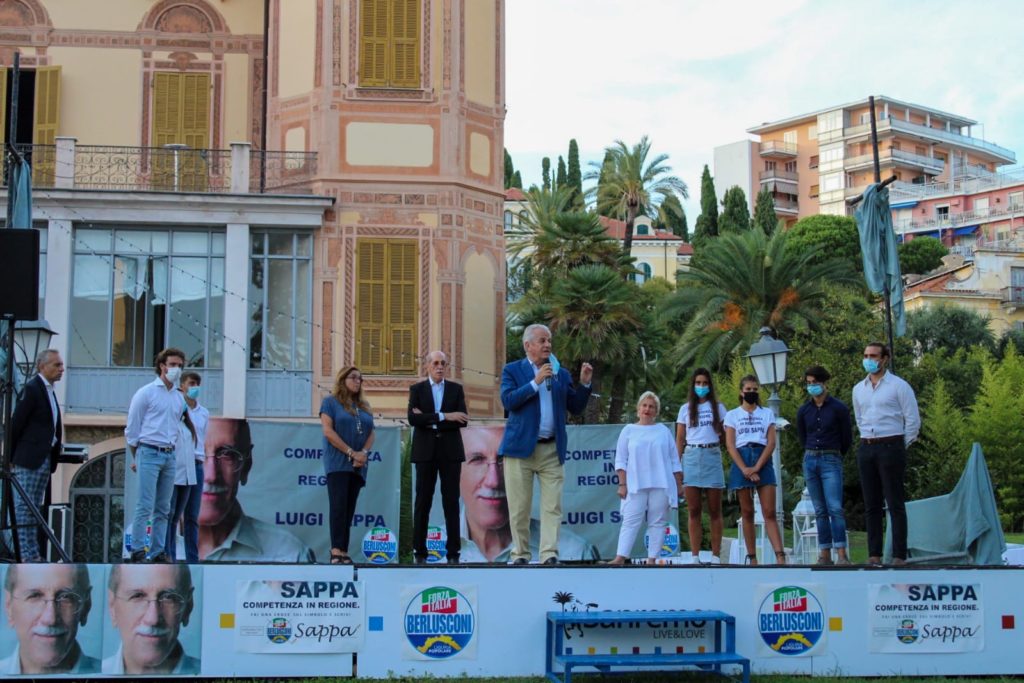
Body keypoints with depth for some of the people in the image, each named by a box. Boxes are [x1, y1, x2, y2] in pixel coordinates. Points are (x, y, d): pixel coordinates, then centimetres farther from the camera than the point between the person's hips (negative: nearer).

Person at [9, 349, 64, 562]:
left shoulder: (49, 390, 17)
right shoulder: (32, 388, -11)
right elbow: (16, 424, -12)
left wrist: (56, 448, 12)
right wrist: (11, 457, -9)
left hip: (45, 460, 9)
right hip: (29, 459, -9)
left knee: (34, 509, 11)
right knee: (24, 508, -5)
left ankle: (33, 555, 14)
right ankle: (27, 555, -5)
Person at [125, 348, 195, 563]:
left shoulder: (180, 398, 13)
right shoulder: (146, 393, -3)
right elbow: (132, 427, 0)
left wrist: (171, 449, 15)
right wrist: (135, 457, 2)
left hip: (169, 455, 6)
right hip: (149, 454, -6)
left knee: (163, 508, 6)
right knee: (145, 506, -9)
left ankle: (157, 551, 10)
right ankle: (137, 551, -5)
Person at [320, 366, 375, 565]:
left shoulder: (364, 406, 19)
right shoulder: (330, 402, 2)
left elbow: (371, 433, 12)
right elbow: (328, 431, -9)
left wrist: (364, 453, -8)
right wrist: (351, 452, -14)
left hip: (357, 465, 6)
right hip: (338, 463, -6)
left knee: (350, 508, 3)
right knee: (339, 505, -14)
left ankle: (344, 551, 2)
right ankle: (336, 551, -19)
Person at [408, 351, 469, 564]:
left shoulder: (456, 389, 8)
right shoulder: (417, 389, 6)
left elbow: (462, 420, -5)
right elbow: (413, 419, -10)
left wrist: (429, 421, -10)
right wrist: (443, 416, -17)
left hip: (450, 451, 1)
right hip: (425, 451, -1)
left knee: (451, 502, -1)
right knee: (423, 502, 1)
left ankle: (453, 553, 1)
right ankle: (420, 552, 5)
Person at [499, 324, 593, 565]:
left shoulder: (561, 374, 15)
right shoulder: (512, 370, 5)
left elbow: (575, 408, 12)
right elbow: (507, 401, -10)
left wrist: (584, 384, -2)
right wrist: (535, 382, -14)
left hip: (552, 449, 3)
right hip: (520, 447, -2)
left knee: (552, 506, -5)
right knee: (519, 507, 3)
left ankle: (549, 555, -6)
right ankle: (520, 554, 12)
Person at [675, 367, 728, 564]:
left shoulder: (718, 407, 11)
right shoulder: (686, 409, 12)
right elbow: (679, 439, 9)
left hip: (712, 456, -1)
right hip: (691, 457, 1)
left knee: (714, 510, 0)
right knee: (693, 511, 0)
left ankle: (716, 556, 1)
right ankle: (695, 556, 1)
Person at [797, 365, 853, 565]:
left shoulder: (838, 408, -4)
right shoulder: (803, 411, 7)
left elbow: (847, 438, 5)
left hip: (831, 460, -4)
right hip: (810, 460, 4)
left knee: (835, 508, -13)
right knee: (820, 511, 5)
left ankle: (842, 555, -15)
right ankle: (825, 556, 6)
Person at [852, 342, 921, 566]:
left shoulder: (898, 386, -3)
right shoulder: (858, 389, 14)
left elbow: (913, 419, -2)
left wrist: (901, 445, 0)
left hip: (890, 447, -6)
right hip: (866, 449, 6)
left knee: (895, 504, -5)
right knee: (871, 505, 6)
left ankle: (899, 556, -5)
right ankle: (874, 554, 9)